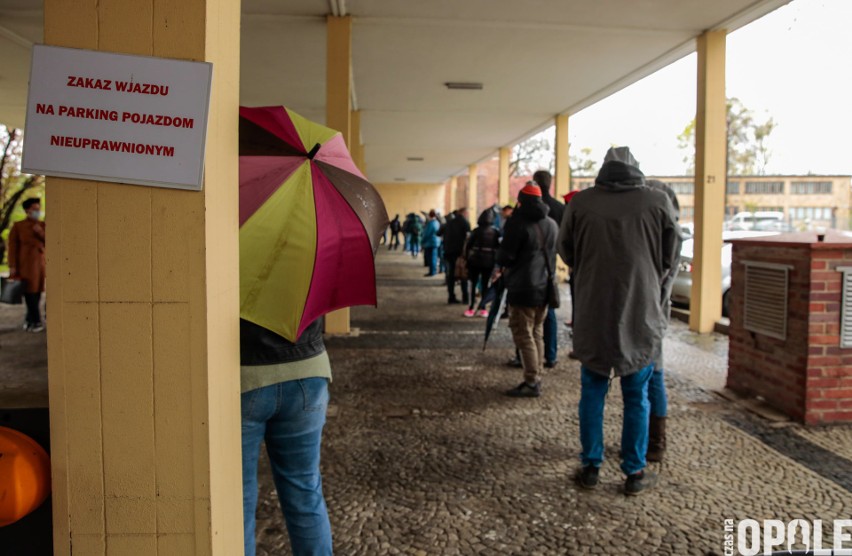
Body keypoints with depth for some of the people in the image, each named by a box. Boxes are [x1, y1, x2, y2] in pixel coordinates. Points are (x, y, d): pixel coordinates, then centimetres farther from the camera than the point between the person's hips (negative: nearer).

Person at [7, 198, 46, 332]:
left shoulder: (42, 226, 10)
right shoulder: (18, 226, -1)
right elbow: (13, 246, -4)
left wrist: (41, 233, -12)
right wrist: (12, 266, -10)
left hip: (40, 263, 4)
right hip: (25, 263, -4)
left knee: (37, 292, 5)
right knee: (30, 292, -6)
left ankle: (30, 320, 18)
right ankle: (37, 321, 0)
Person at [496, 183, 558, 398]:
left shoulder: (518, 223, -13)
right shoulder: (552, 225, 11)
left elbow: (504, 257, -11)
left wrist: (503, 264, 9)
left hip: (523, 289, -7)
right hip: (544, 287, 7)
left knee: (523, 335, -4)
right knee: (537, 334, 16)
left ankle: (532, 382, -6)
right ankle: (537, 376, 19)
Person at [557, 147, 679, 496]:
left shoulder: (580, 203, -4)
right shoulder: (658, 202, -4)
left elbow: (566, 253, 8)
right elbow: (669, 258, 6)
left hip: (592, 313, 1)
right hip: (641, 314, 0)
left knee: (592, 392, 13)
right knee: (636, 397, 11)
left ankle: (590, 468, 19)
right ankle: (635, 473, 18)